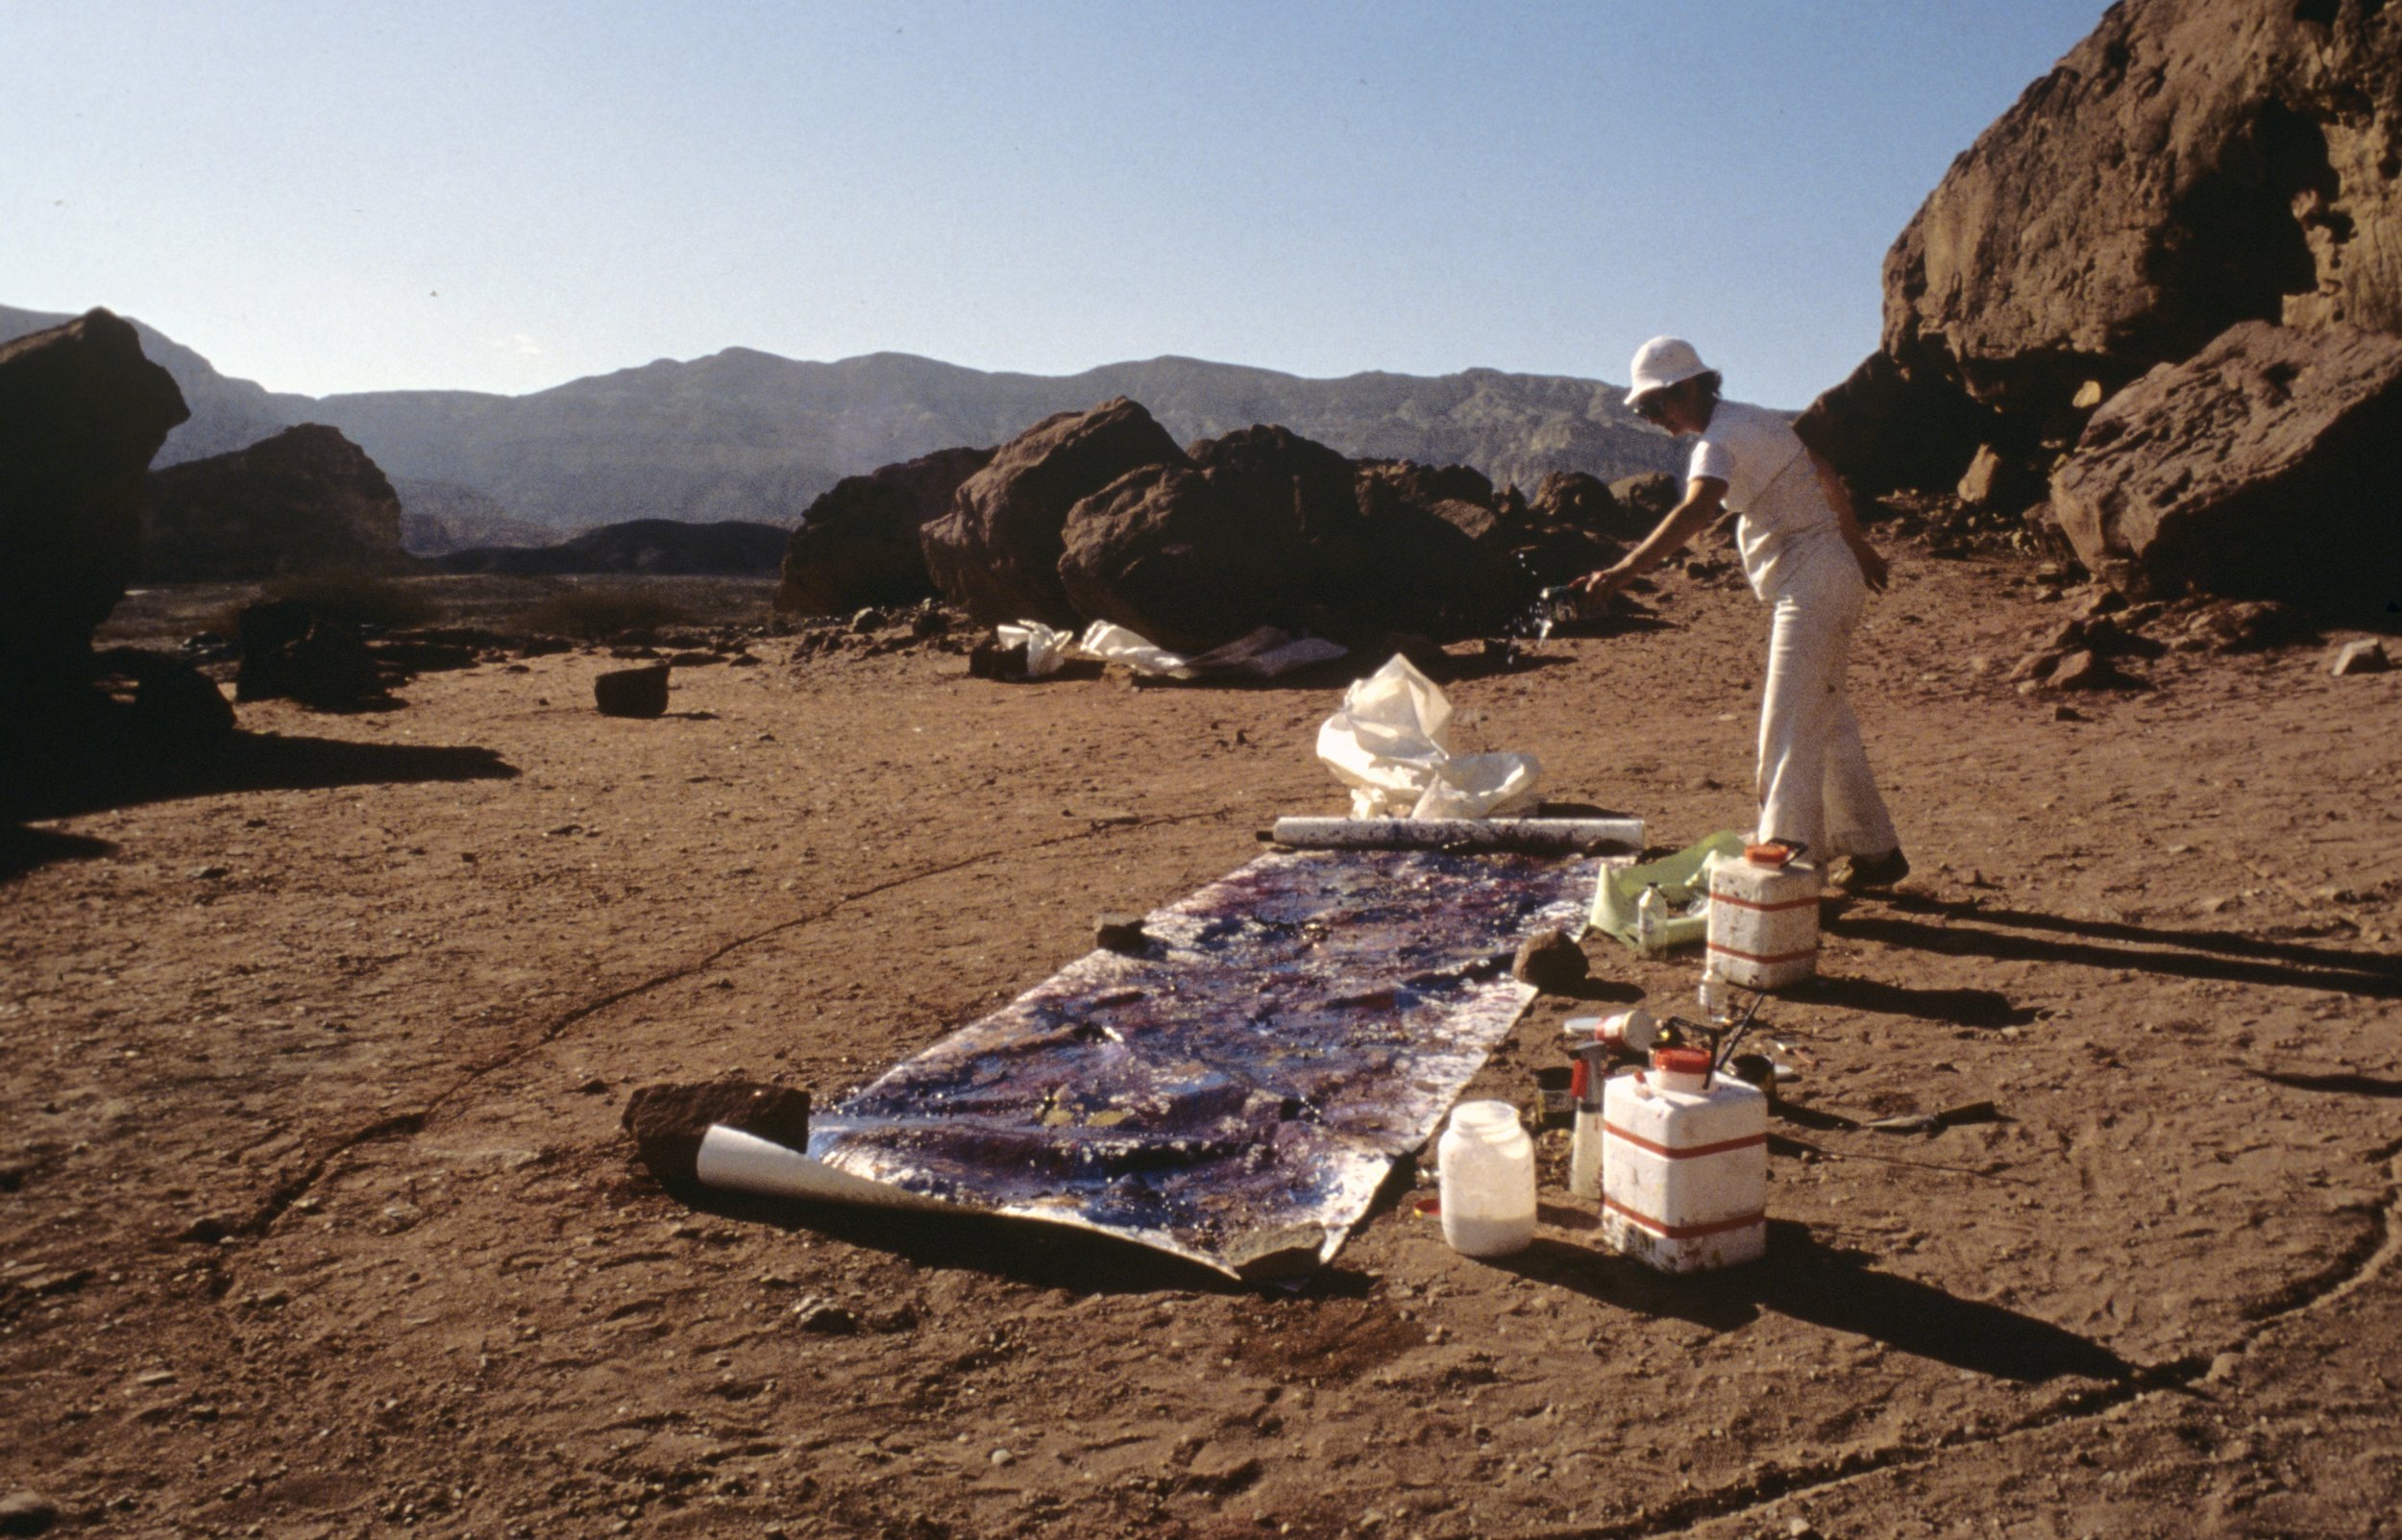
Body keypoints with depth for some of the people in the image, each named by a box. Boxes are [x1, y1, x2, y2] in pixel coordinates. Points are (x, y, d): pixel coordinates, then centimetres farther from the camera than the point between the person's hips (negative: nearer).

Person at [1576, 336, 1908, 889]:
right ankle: (1874, 850, 26)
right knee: (1829, 724, 17)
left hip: (1812, 586, -10)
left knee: (1789, 732, -12)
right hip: (1834, 578, 10)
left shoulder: (1720, 441, -18)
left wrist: (1625, 570, -48)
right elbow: (1827, 478, 23)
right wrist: (1856, 542, 36)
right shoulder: (1757, 419, 12)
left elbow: (1697, 510, -38)